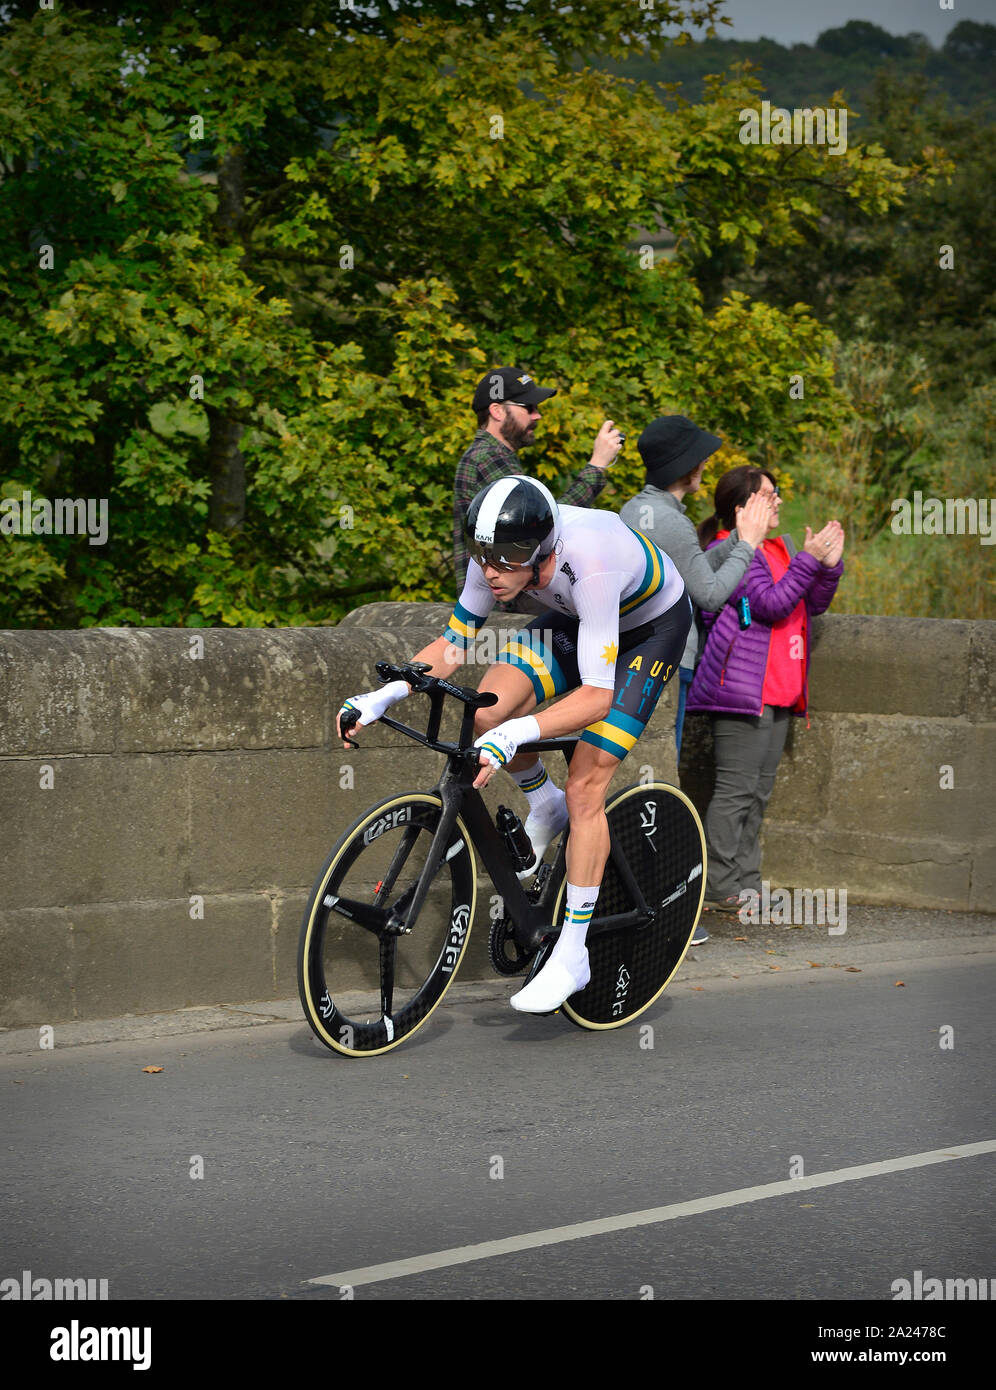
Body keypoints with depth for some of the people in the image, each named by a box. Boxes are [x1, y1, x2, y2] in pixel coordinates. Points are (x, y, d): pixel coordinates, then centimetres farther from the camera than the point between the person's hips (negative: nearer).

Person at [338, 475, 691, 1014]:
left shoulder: (591, 563, -42)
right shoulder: (499, 552, -24)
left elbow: (597, 695, -43)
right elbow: (452, 643, -12)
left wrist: (516, 735, -55)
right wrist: (384, 695, -27)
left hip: (651, 629, -6)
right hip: (576, 619, 6)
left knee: (585, 788, -15)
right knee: (487, 712, -18)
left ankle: (572, 955, -8)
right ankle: (545, 808, 12)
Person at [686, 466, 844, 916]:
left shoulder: (777, 549, 19)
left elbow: (813, 605, 19)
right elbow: (771, 604, -19)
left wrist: (829, 566, 4)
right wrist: (808, 559, -16)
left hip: (776, 692, 10)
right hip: (742, 689, -10)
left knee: (758, 792, 10)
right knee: (736, 789, -10)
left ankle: (746, 884, 14)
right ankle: (719, 889, -8)